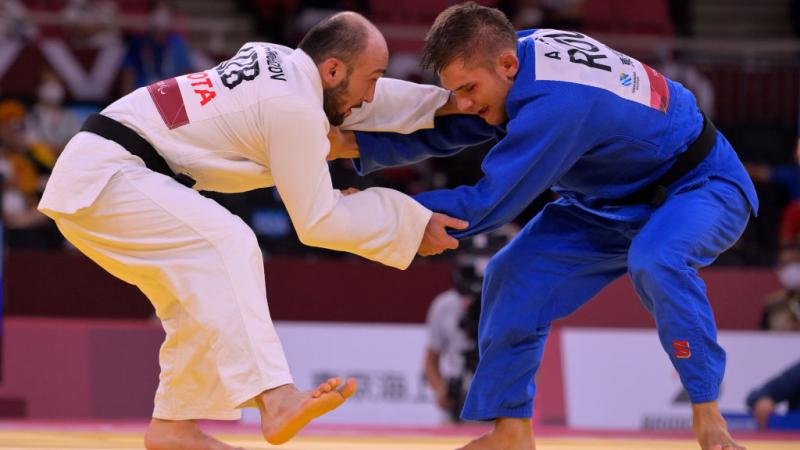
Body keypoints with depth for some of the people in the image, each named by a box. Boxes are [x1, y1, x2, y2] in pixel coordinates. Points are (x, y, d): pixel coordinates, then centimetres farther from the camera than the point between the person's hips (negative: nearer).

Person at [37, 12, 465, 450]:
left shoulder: (280, 64, 12)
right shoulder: (294, 107, -15)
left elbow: (359, 101, 28)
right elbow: (318, 221, -10)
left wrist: (450, 102, 24)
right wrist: (411, 224, -4)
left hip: (88, 177, 10)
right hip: (105, 182, -10)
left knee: (203, 289, 14)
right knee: (227, 246, -24)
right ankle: (274, 399, -34)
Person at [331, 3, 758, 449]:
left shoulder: (554, 102, -37)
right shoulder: (523, 51, -13)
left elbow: (488, 203, -32)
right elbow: (444, 132, -4)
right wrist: (352, 142, -16)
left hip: (702, 184, -9)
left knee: (655, 262, -39)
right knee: (517, 276, 0)